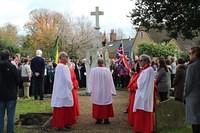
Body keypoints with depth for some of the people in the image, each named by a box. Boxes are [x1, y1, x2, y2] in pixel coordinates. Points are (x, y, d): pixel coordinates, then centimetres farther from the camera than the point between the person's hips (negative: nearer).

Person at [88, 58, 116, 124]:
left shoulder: (93, 70, -8)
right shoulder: (107, 70, -9)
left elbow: (91, 81, -3)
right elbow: (110, 81, -3)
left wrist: (90, 90, 4)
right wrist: (112, 91, 5)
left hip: (96, 91, 0)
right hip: (106, 91, 0)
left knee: (97, 106, 8)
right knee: (106, 106, 9)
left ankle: (98, 119, 11)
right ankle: (106, 119, 11)